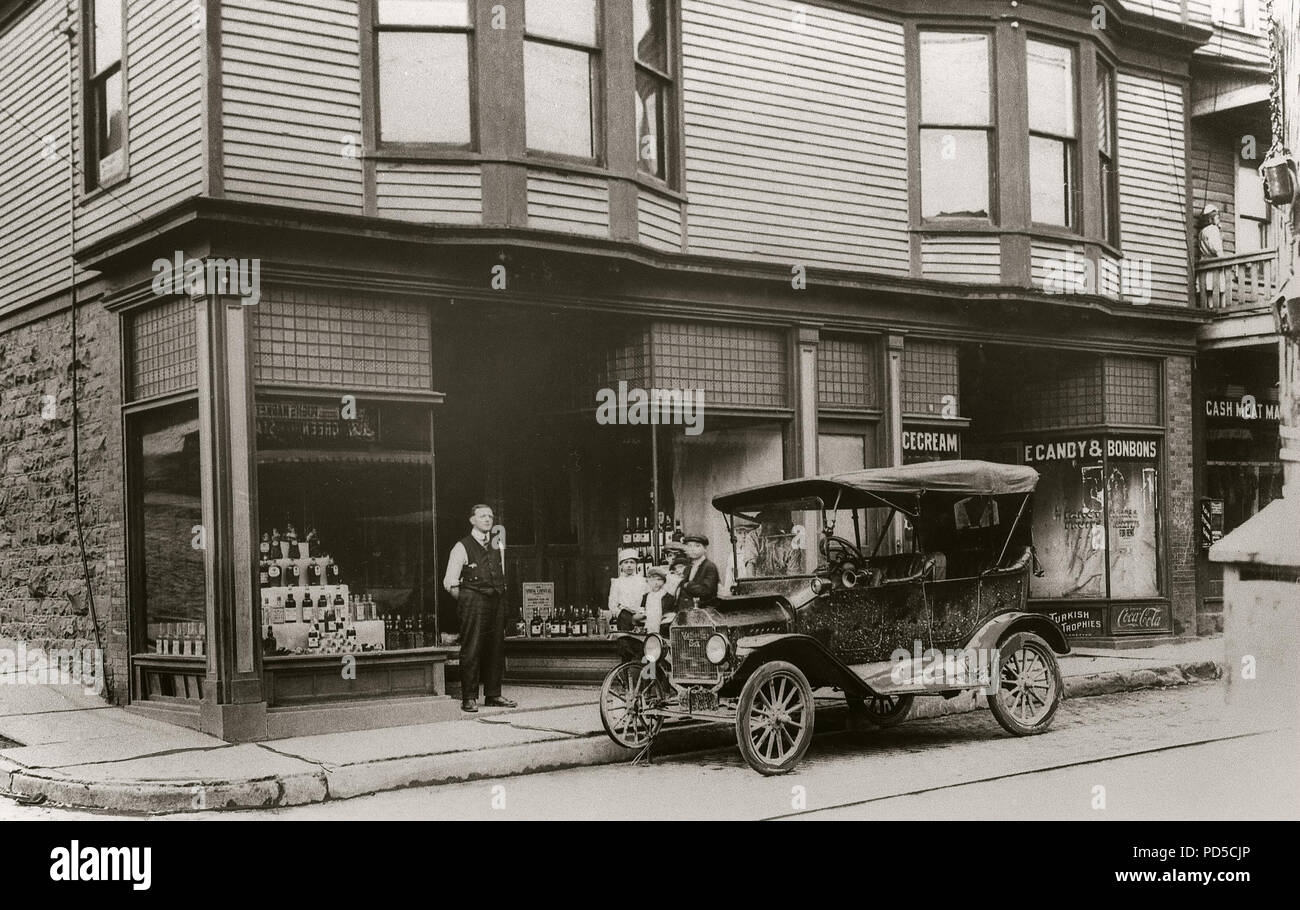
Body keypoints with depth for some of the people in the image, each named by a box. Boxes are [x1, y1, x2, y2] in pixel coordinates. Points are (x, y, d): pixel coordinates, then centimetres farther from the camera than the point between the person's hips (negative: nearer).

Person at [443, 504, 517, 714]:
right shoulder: (462, 547, -2)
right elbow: (450, 583, -3)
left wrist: (500, 596, 14)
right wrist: (466, 601, -5)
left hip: (497, 602, 6)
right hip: (473, 604, -6)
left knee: (496, 649, 8)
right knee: (471, 649, -7)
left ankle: (493, 695, 16)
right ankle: (469, 698, -2)